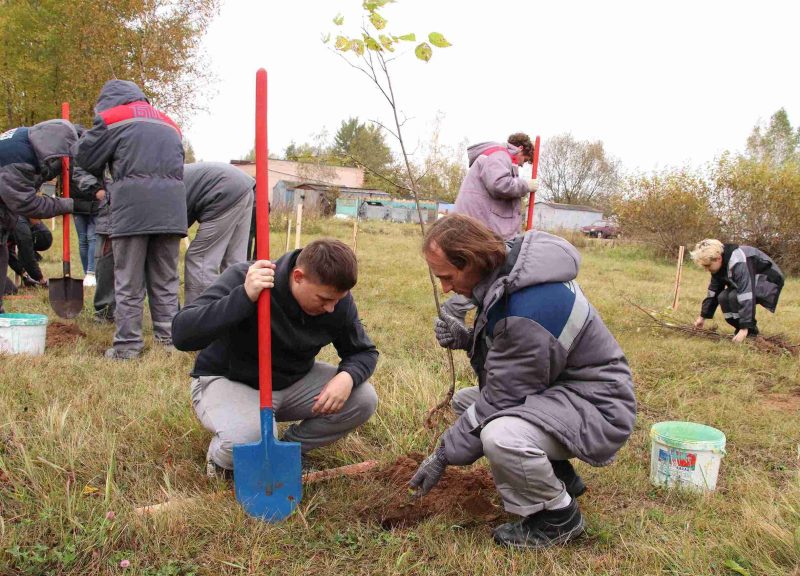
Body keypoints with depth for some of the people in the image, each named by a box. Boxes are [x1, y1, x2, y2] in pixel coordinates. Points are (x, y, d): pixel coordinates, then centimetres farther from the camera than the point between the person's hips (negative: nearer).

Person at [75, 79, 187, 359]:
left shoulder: (112, 118, 8)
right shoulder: (169, 124, 26)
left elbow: (85, 158, 10)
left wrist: (102, 179, 31)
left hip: (133, 207, -5)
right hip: (171, 207, 5)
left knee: (129, 282, 1)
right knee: (165, 279, 12)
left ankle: (128, 345, 3)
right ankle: (168, 338, 13)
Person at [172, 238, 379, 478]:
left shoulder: (339, 301, -14)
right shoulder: (242, 278, -28)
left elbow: (365, 352, 0)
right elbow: (182, 334, -37)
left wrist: (348, 376, -24)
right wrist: (244, 296, -49)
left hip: (292, 382, 5)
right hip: (226, 381, -5)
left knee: (363, 399, -14)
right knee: (247, 436, -38)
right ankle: (221, 459, 1)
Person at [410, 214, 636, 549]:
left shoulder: (527, 307, -31)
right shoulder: (507, 267, -1)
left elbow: (501, 399, -23)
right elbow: (510, 350, 12)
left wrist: (443, 456, -13)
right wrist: (466, 340, -8)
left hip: (596, 405, -10)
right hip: (559, 387, 10)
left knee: (500, 437, -36)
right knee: (464, 400, 15)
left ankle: (559, 516, -4)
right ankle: (557, 474, 19)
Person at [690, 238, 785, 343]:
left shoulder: (739, 263, -35)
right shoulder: (720, 264, -7)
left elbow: (746, 296, -39)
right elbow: (713, 291, 5)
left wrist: (745, 328, -39)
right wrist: (703, 316, 9)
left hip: (768, 281, -9)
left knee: (735, 297, -29)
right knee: (723, 297, -11)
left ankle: (751, 332, -13)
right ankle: (741, 331, 2)